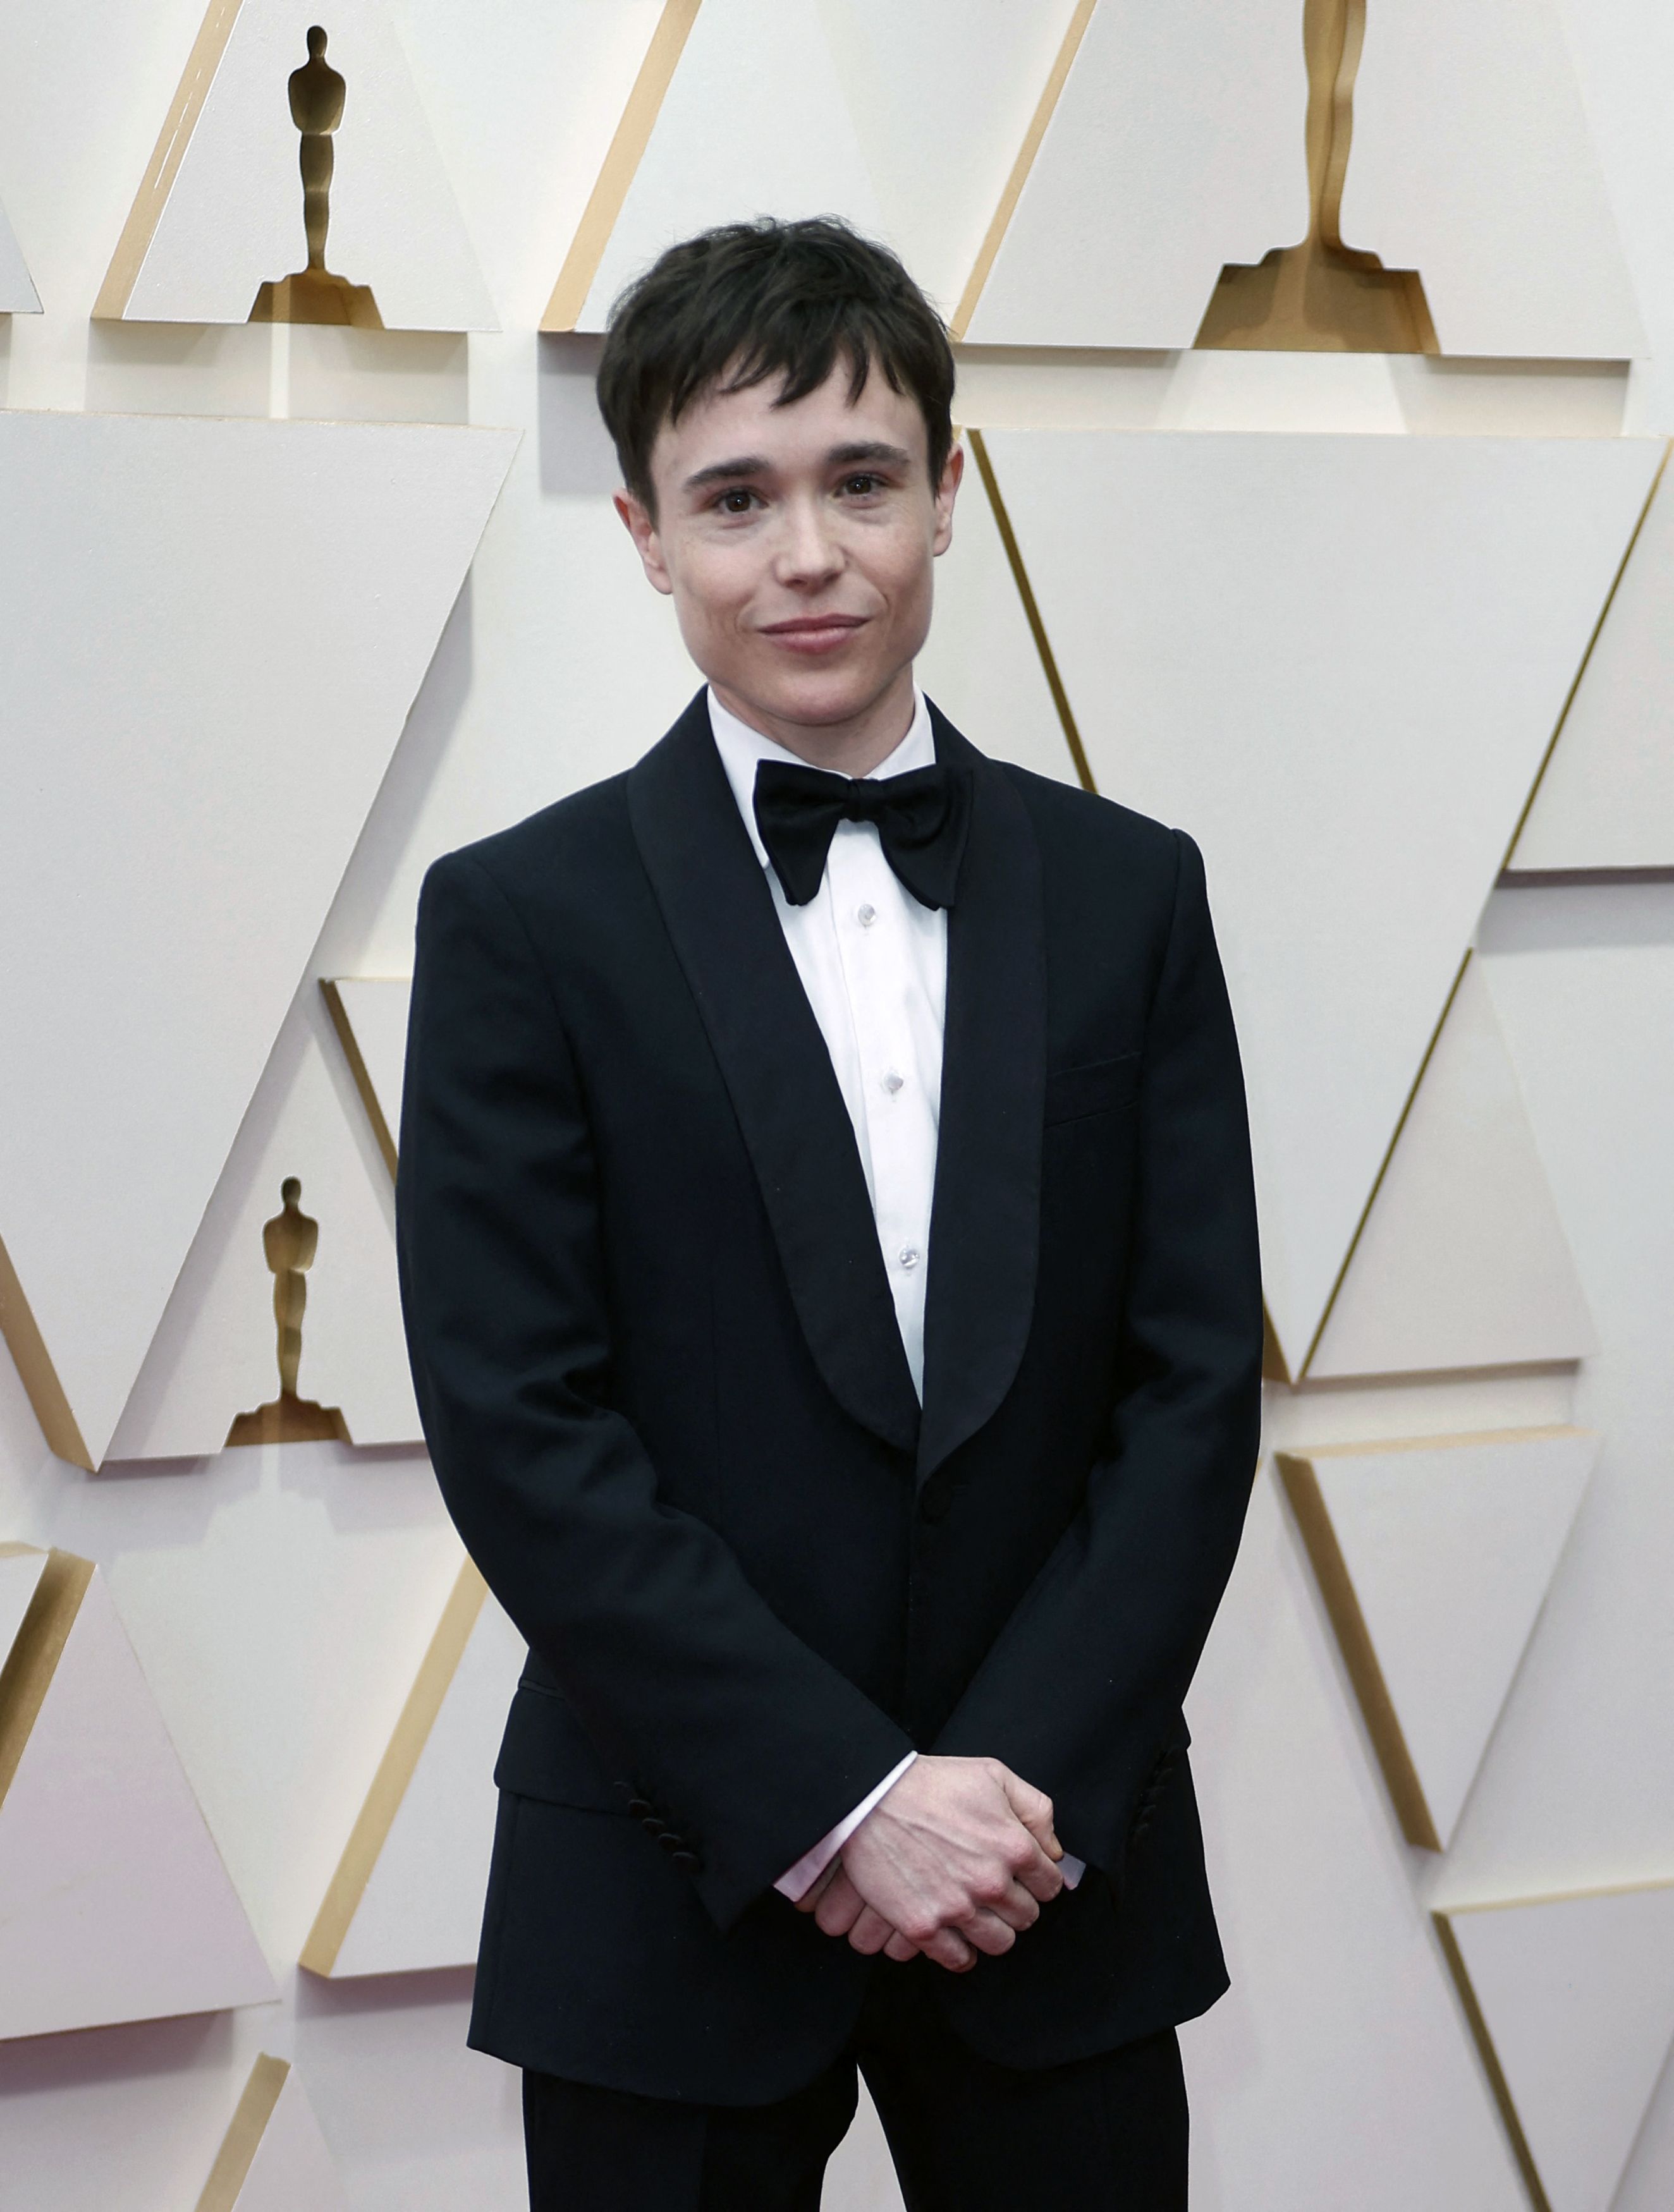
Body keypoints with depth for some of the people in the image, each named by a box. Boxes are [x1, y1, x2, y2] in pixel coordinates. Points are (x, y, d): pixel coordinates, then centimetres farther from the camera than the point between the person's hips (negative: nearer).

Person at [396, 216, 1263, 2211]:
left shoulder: (1127, 895, 5)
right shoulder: (522, 920, -4)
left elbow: (1195, 1381, 1)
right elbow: (518, 1428, -10)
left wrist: (1032, 1785, -10)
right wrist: (841, 1799, -14)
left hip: (1059, 1870, 2)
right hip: (678, 1895, -2)